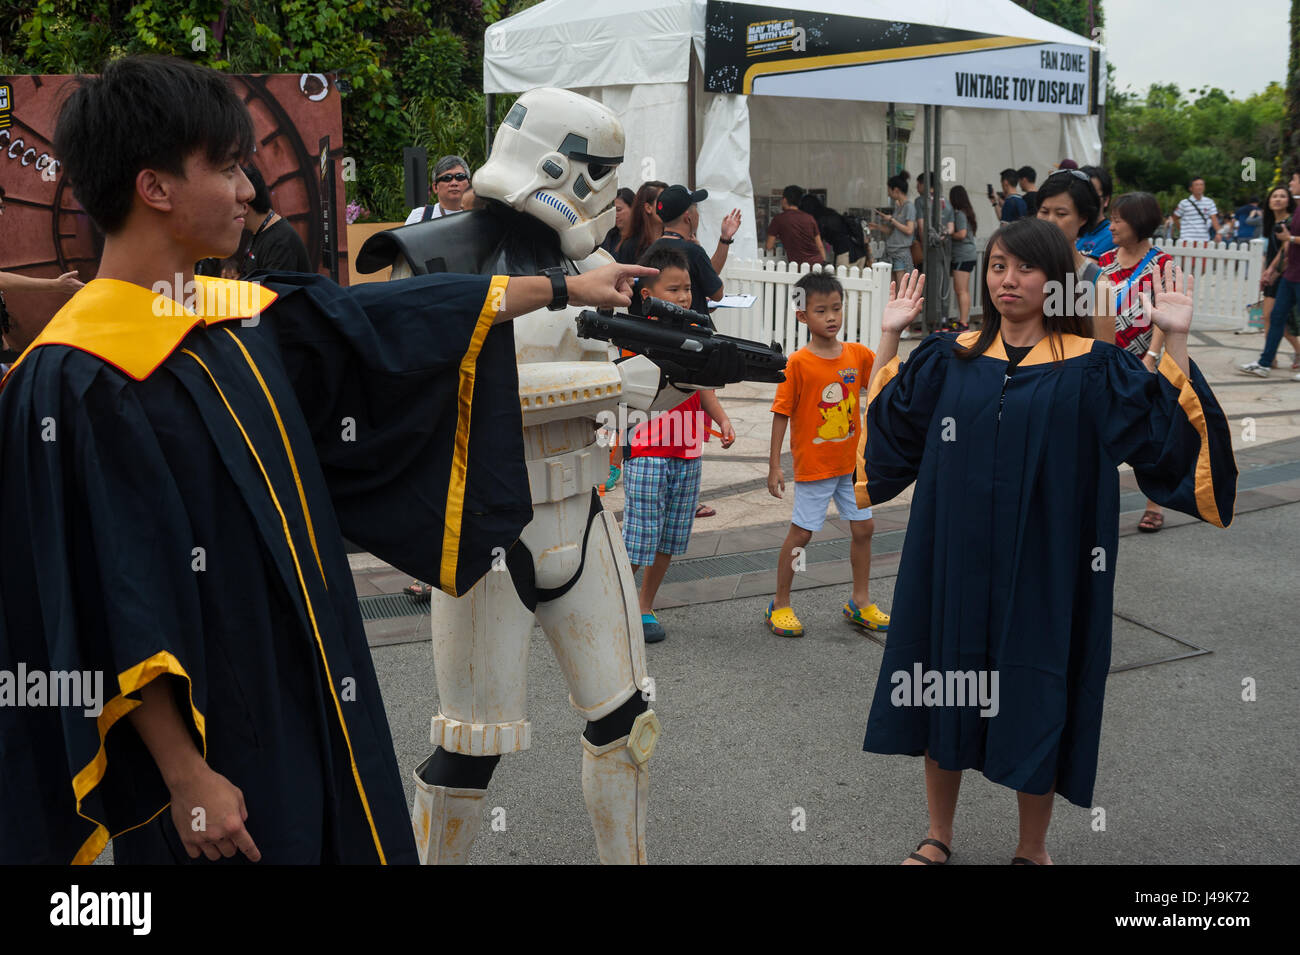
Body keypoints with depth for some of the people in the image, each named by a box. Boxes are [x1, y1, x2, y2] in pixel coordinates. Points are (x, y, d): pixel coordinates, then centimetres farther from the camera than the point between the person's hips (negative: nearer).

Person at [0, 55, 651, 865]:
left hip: (310, 694, 7)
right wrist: (184, 778, -17)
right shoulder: (76, 379, -18)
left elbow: (395, 323, 13)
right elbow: (100, 612, -19)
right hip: (207, 731, -7)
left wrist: (560, 286, 19)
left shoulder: (246, 317, 3)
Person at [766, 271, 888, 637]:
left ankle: (860, 601, 27)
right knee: (800, 533, 3)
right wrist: (774, 465, -12)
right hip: (813, 466, -5)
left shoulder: (857, 354, 0)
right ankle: (780, 604, 18)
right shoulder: (798, 364, -14)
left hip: (851, 463, 5)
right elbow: (781, 414, -11)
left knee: (863, 528, 10)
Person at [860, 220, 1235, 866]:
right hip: (955, 564, 3)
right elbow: (883, 420, 13)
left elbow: (1171, 432, -9)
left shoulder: (1092, 368, -3)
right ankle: (937, 837, 29)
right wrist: (889, 334, 9)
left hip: (1043, 570, -2)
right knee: (946, 696, 11)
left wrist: (1175, 341, -17)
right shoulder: (950, 358, 6)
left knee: (1033, 704, 6)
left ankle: (1032, 849, 27)